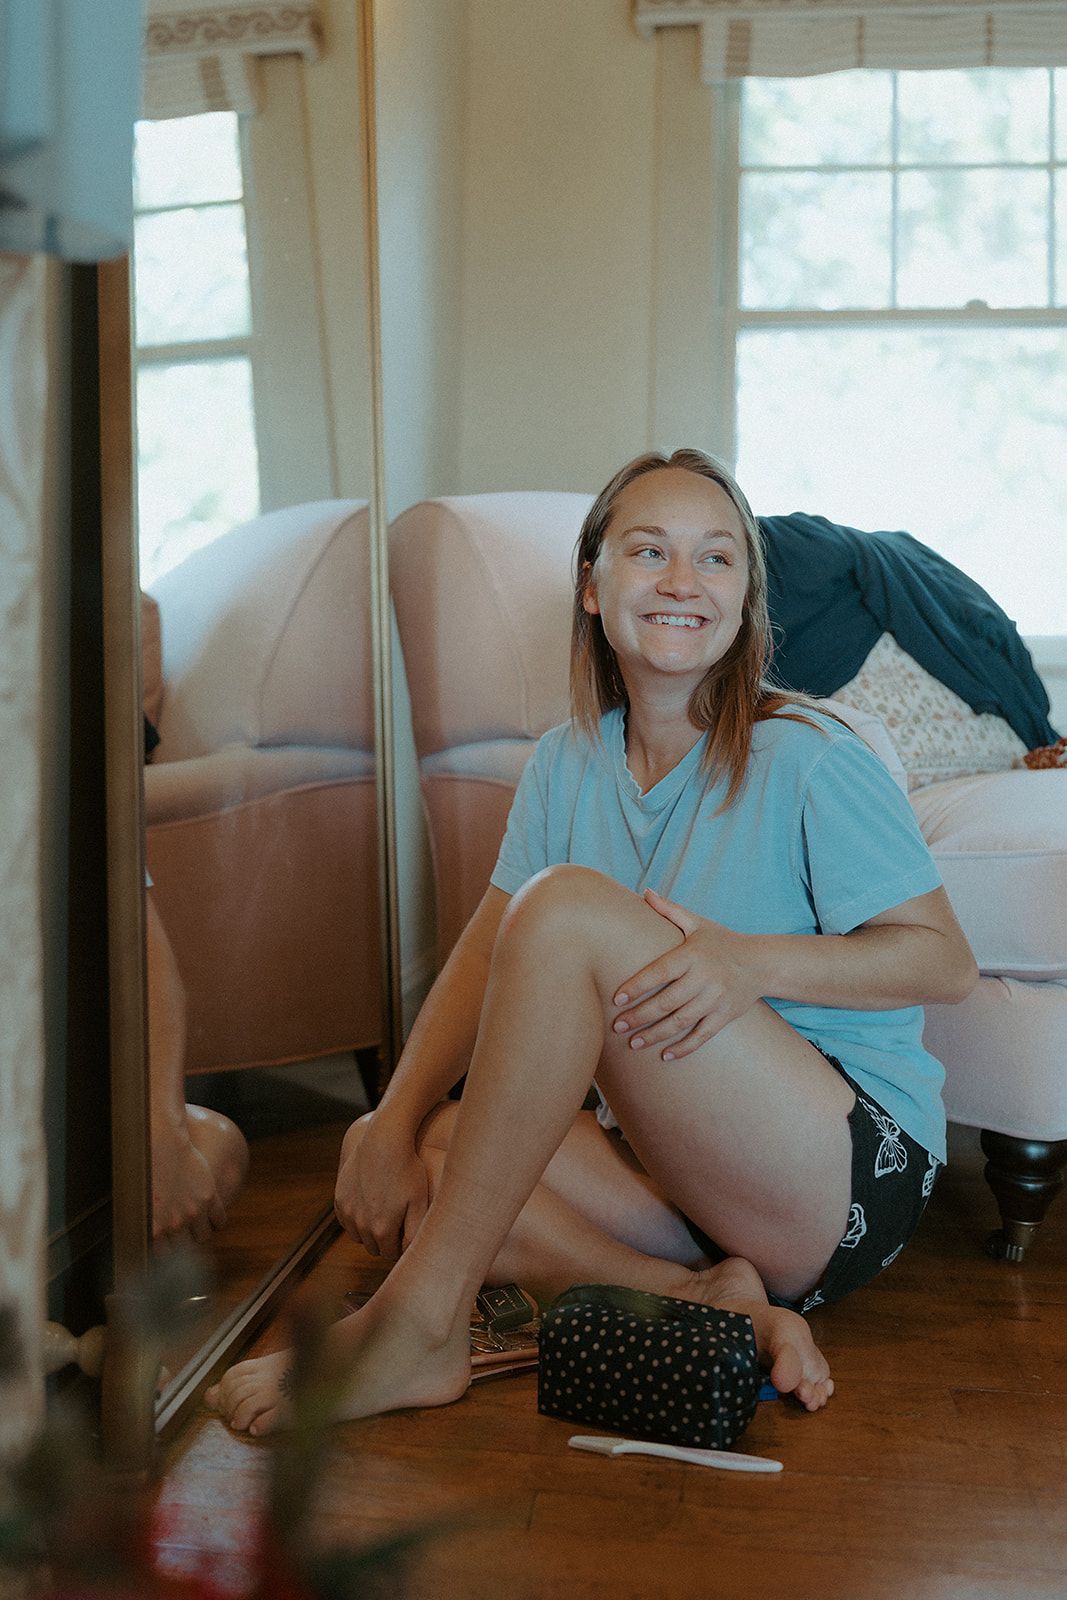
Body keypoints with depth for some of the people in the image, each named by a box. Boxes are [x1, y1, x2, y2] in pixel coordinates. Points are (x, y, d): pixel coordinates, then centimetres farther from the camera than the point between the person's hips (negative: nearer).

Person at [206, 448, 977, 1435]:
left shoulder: (810, 760, -8)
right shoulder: (569, 764, 9)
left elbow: (948, 961, -9)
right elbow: (488, 957, 3)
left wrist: (753, 961, -25)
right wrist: (396, 1120, -12)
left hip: (856, 1171, -6)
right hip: (679, 1172, 6)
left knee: (568, 906, -26)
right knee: (390, 1155, -14)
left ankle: (418, 1325, -23)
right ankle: (701, 1302, -20)